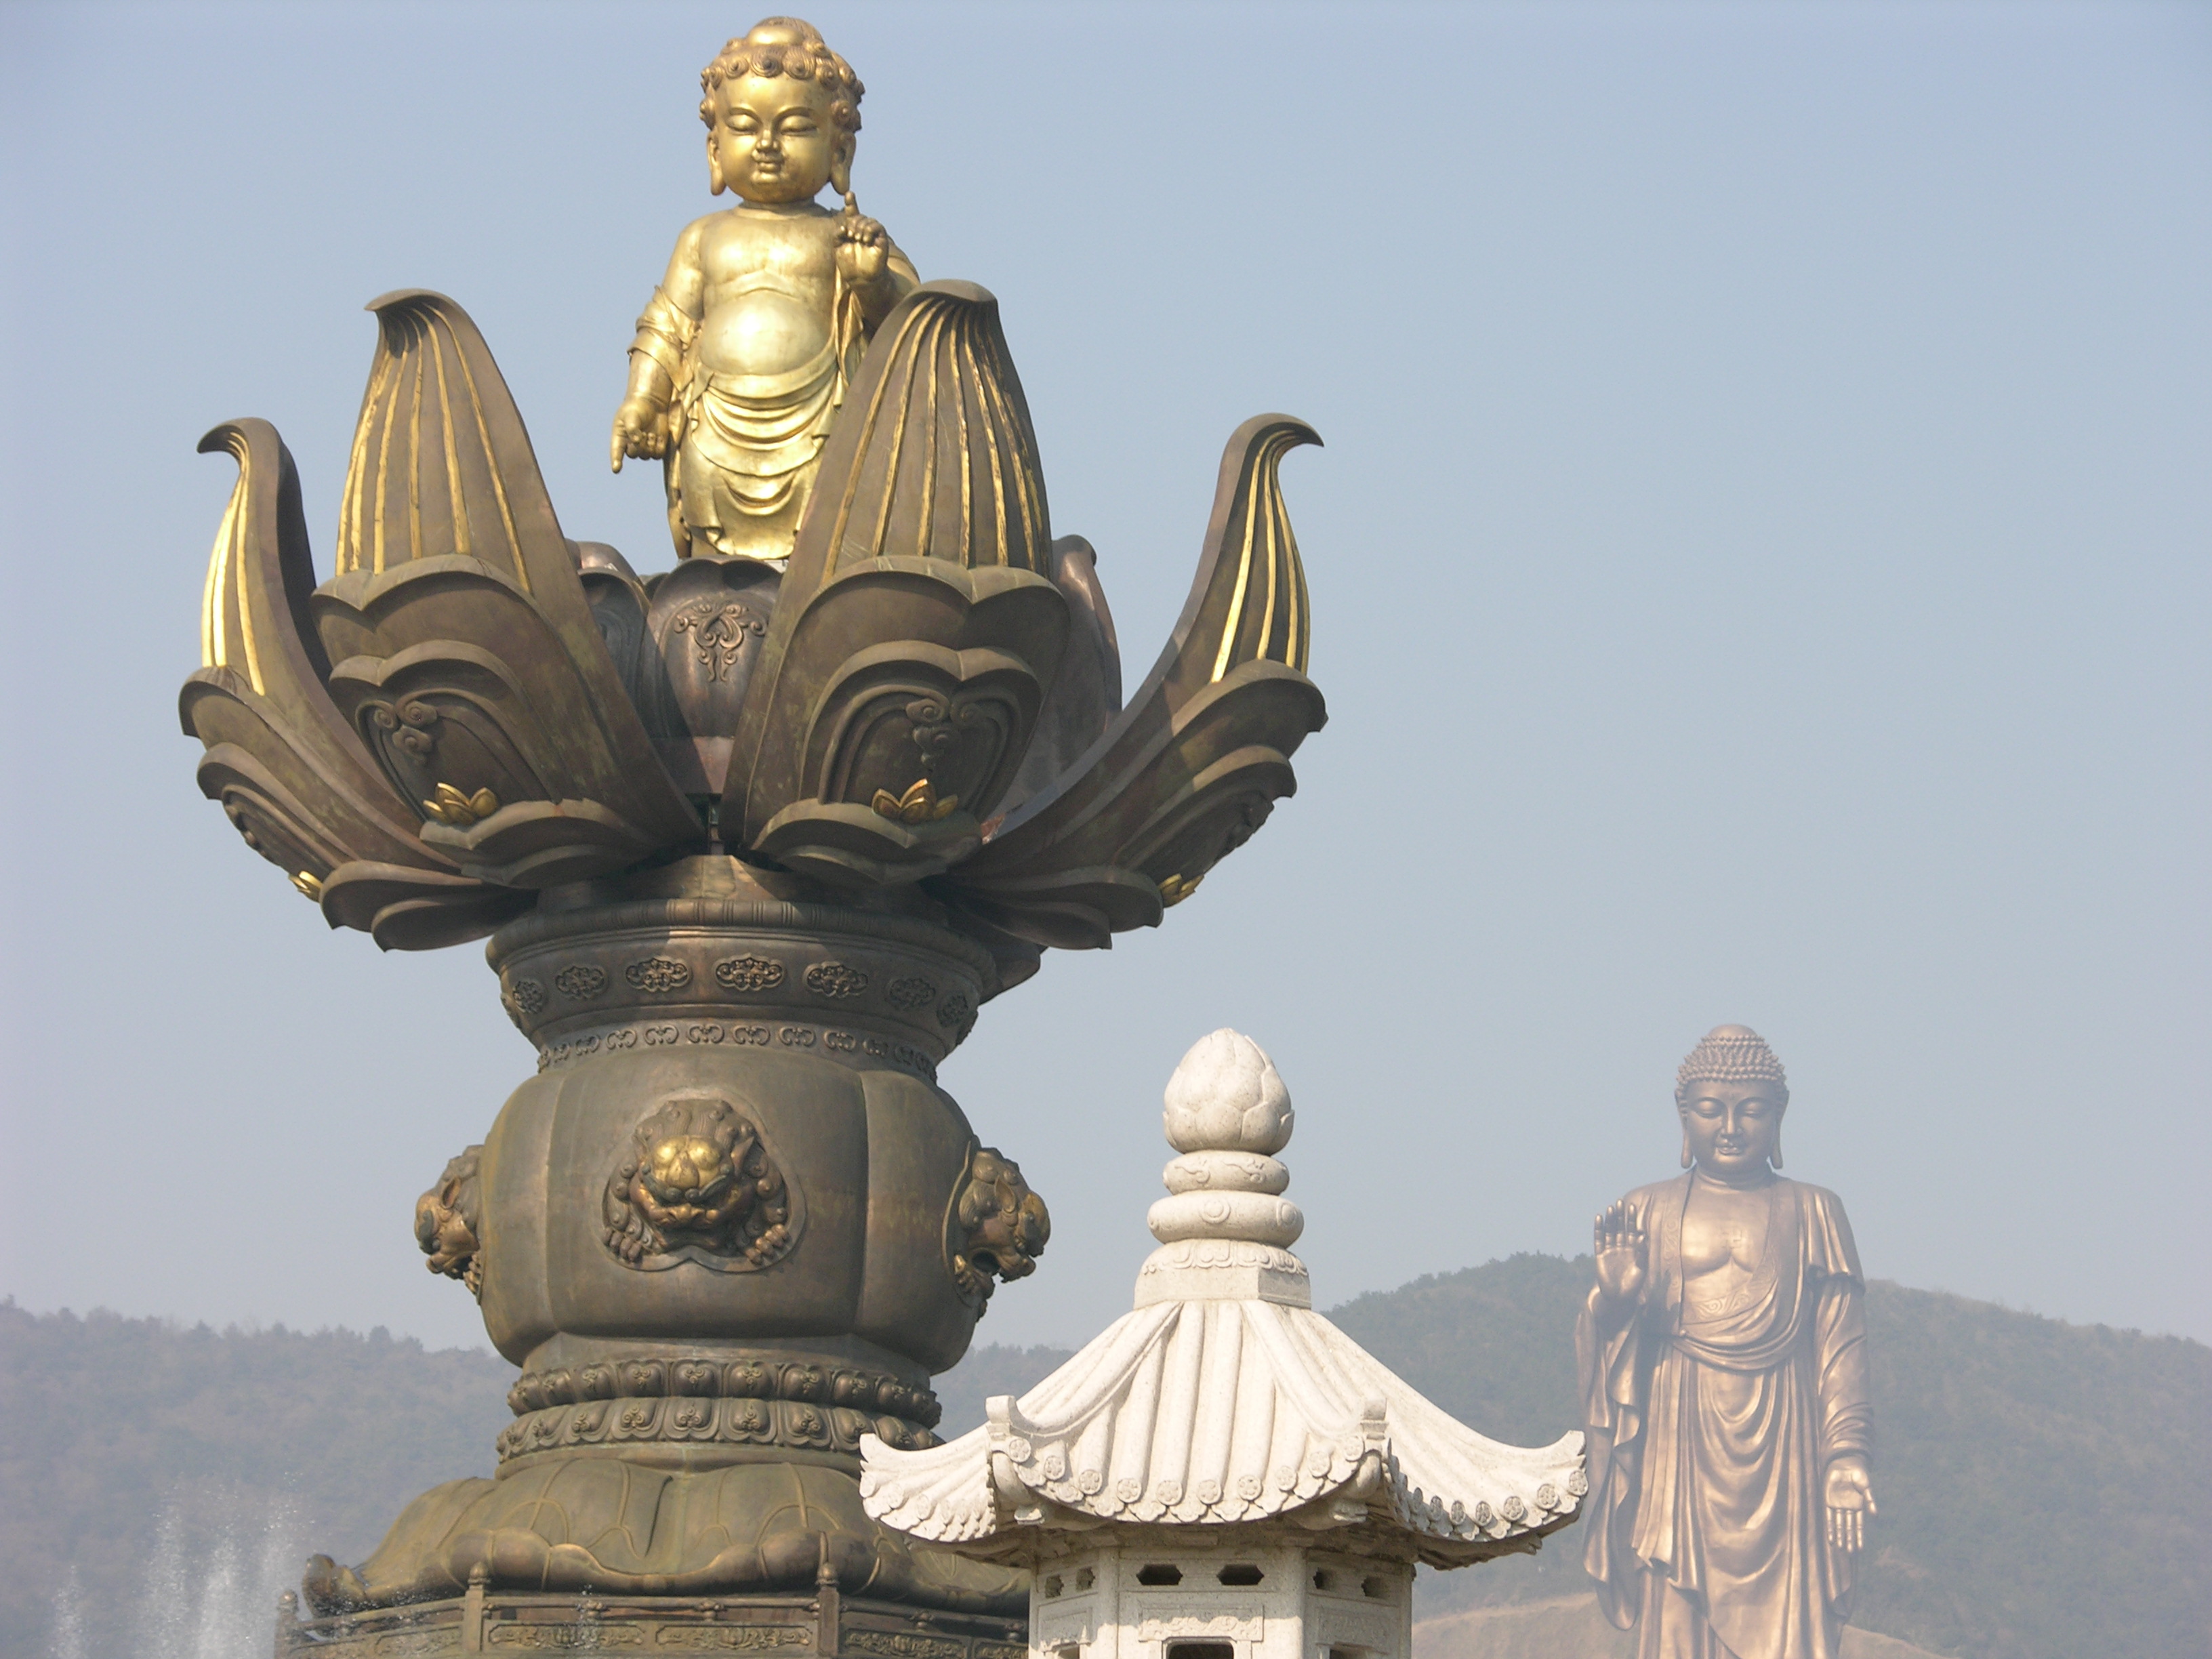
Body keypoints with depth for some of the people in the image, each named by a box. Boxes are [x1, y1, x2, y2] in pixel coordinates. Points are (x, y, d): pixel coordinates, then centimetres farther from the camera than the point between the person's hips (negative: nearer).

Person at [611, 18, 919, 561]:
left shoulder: (842, 238, 8)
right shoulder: (704, 239, 16)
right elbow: (667, 327, 17)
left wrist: (874, 280, -20)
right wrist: (641, 401, 6)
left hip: (817, 437, -2)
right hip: (717, 432, 2)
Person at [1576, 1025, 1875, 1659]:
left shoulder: (1814, 1214, 11)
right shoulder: (1646, 1214, 10)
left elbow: (1843, 1349, 6)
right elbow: (1607, 1337, 6)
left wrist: (1848, 1461, -4)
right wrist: (1615, 1298, -16)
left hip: (1783, 1452, 0)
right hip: (1682, 1447, 0)